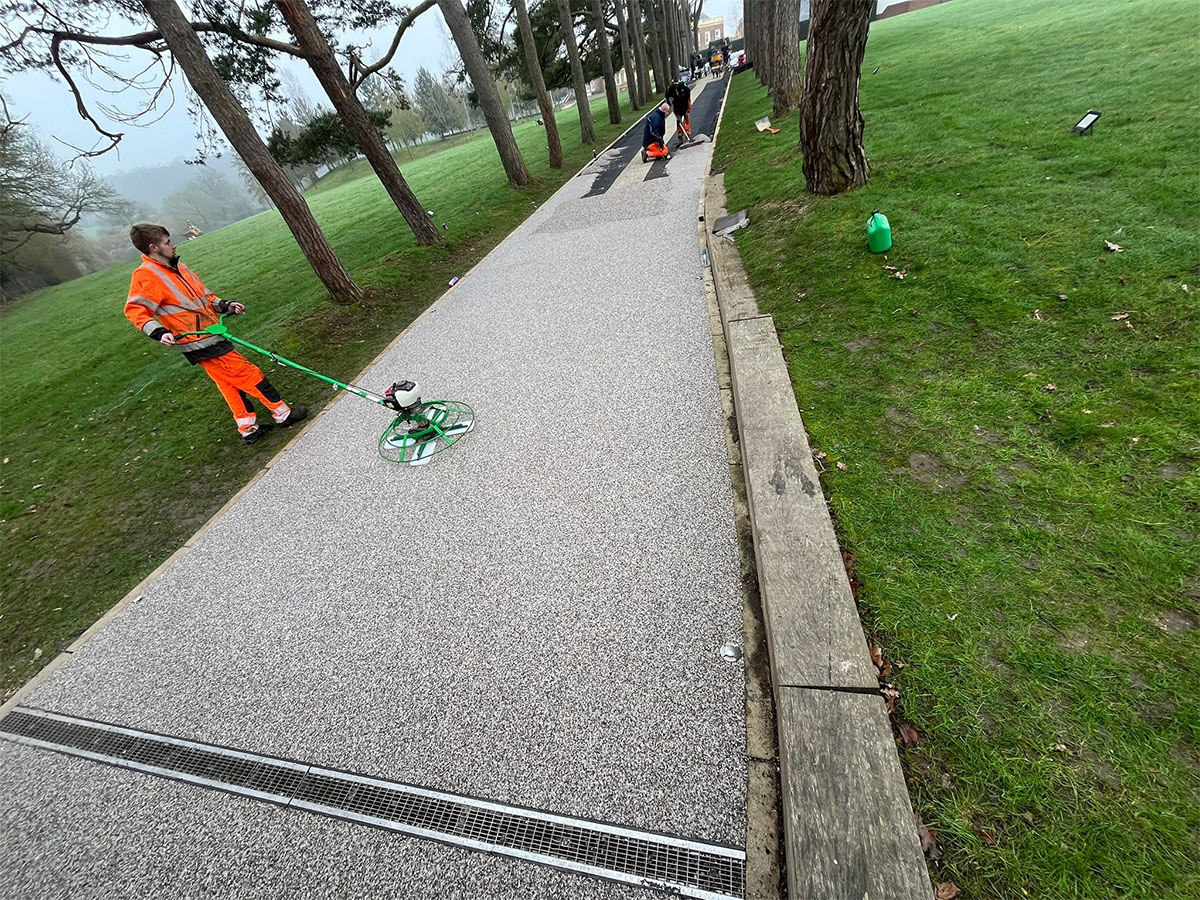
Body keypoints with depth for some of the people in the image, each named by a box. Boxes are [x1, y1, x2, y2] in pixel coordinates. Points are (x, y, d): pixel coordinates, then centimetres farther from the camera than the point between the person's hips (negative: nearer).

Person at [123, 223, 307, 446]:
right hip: (200, 342, -9)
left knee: (231, 382, 12)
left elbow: (203, 295, 21)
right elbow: (135, 310, -14)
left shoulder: (177, 267, 14)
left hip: (210, 336, 9)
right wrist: (158, 332, -28)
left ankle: (248, 428, 20)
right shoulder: (145, 275, -10)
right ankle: (283, 414, 2)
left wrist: (225, 305, 6)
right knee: (248, 374, -6)